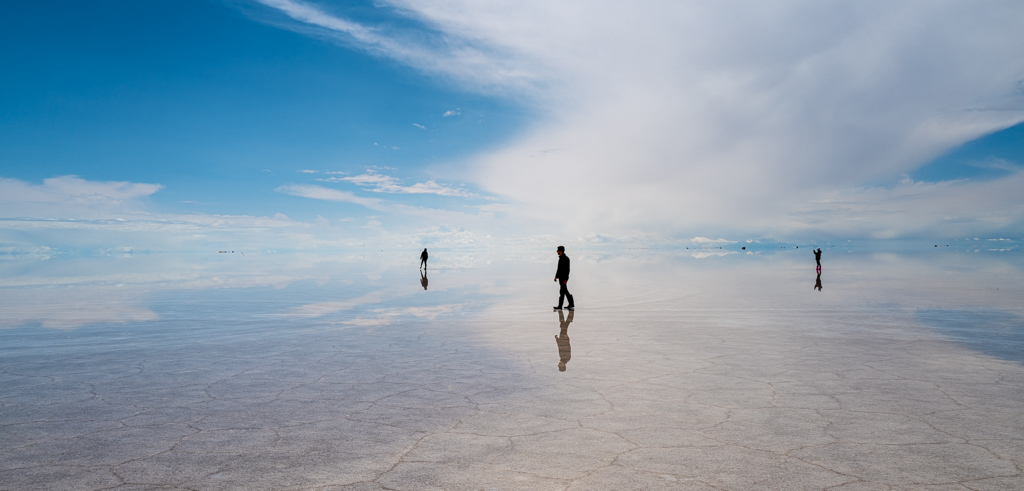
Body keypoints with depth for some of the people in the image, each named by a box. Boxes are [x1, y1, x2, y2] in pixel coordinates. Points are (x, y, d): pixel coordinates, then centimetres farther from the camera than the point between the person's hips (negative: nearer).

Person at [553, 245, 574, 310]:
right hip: (560, 277, 10)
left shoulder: (566, 258, -15)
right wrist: (556, 276, 19)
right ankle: (571, 304, 18)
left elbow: (567, 269, -18)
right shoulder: (560, 258, 14)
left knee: (562, 291, -7)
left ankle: (560, 306, -6)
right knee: (565, 291, 12)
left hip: (564, 278, -10)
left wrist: (565, 279, -21)